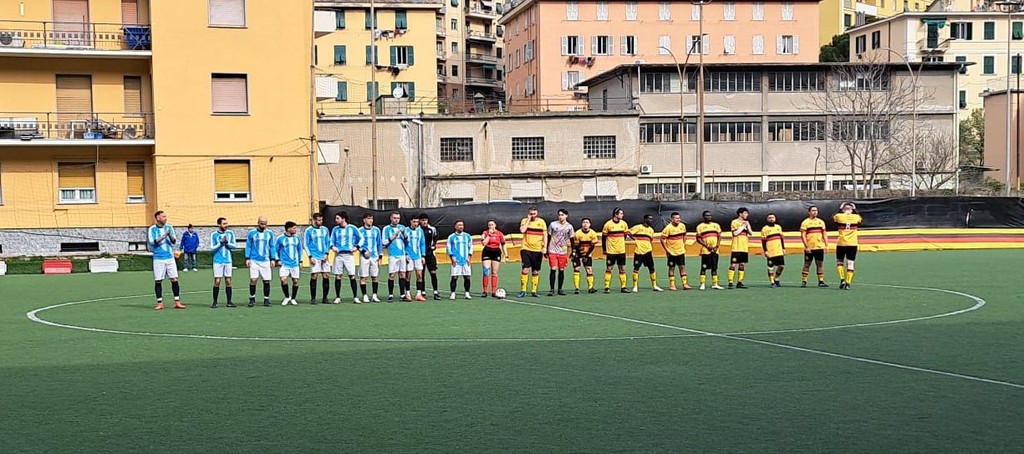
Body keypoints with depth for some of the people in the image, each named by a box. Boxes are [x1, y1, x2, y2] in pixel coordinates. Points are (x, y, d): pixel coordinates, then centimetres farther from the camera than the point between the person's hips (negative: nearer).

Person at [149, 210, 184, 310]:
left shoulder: (169, 227, 8)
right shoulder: (152, 229, -1)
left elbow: (174, 241, 4)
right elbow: (152, 242, -11)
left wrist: (170, 236, -17)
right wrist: (163, 236, -20)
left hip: (170, 257, 3)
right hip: (158, 258, -3)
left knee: (174, 279, -1)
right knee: (158, 281, 1)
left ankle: (177, 302, 4)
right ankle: (160, 303, 9)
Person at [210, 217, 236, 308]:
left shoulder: (230, 233, 6)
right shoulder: (214, 235, -1)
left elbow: (234, 246, 4)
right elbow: (212, 248, -4)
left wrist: (227, 242, -13)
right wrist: (221, 243, -16)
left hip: (228, 261, 2)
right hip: (218, 261, -2)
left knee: (228, 281, 4)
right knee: (217, 281, -4)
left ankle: (229, 302, 9)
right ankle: (215, 302, 3)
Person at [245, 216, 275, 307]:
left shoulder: (270, 233, 7)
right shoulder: (251, 233, 2)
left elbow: (271, 247, 12)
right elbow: (248, 246, 5)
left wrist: (272, 259, 6)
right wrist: (247, 258, -3)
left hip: (265, 261, 2)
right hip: (254, 261, -2)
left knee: (266, 281, 1)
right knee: (253, 280, -9)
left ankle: (266, 299, 12)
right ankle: (252, 299, 4)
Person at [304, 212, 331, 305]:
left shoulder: (325, 230, 11)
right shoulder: (308, 230, 0)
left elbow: (328, 242, 13)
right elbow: (305, 244, 0)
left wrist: (326, 254, -2)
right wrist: (310, 256, -9)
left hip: (324, 257, 3)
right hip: (314, 257, -3)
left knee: (326, 276, 0)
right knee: (314, 277, -5)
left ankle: (325, 298, 9)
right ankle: (313, 298, 1)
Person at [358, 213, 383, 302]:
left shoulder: (376, 230, 9)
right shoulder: (360, 231, 2)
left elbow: (379, 244, 11)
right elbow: (358, 244, 2)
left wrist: (380, 257, 6)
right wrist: (364, 251, -15)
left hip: (375, 256, 2)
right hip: (364, 257, -2)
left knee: (375, 277, 3)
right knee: (363, 277, -2)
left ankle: (374, 295, 11)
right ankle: (365, 296, 4)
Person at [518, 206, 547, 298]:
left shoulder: (541, 222, 5)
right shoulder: (524, 220, 4)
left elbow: (545, 235, 5)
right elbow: (522, 230, -15)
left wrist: (544, 247, -5)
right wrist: (528, 219, -9)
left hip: (537, 250, 1)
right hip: (526, 249, -1)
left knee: (535, 272, 5)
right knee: (525, 270, -10)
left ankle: (534, 291, 12)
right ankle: (523, 290, -3)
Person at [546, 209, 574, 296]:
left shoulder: (569, 226, 4)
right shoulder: (553, 224, 1)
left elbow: (572, 240, 8)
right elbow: (548, 238, 7)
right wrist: (546, 250, 6)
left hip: (563, 252, 1)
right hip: (552, 251, -1)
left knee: (561, 270, 5)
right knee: (553, 269, -8)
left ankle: (560, 289, 15)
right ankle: (551, 289, -3)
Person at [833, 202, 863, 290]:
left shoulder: (839, 216, -3)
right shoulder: (856, 217, 2)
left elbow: (833, 218, 19)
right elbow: (861, 220, 24)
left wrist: (840, 211, 20)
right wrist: (855, 212, 24)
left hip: (841, 244, -1)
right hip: (852, 244, 1)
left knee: (839, 261, 15)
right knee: (850, 263, 2)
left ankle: (842, 279, -1)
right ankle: (848, 283, -4)